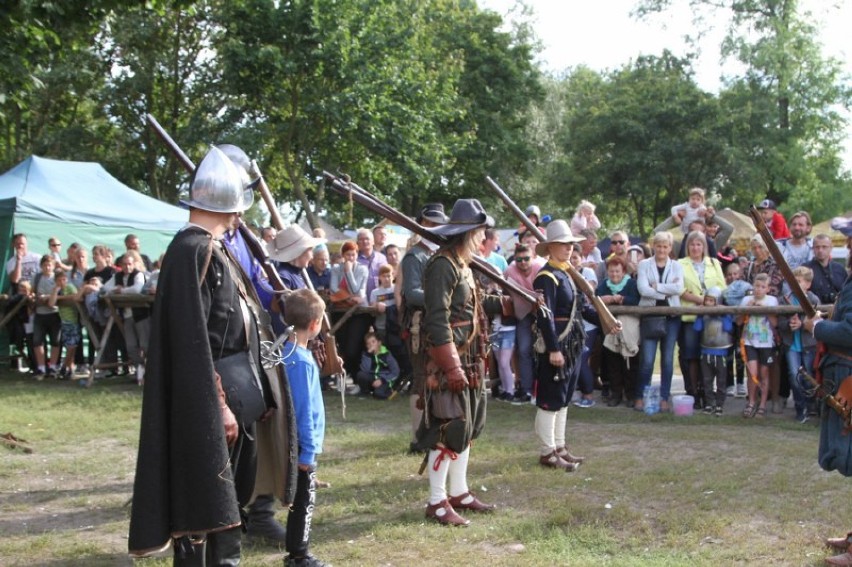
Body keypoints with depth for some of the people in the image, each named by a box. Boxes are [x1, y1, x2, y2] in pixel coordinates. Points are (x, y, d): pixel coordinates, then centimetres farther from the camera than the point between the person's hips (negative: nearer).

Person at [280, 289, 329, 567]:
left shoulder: (286, 352, 5)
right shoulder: (302, 361, -21)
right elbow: (304, 410, -21)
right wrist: (308, 451, -17)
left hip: (295, 442, 8)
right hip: (302, 444, -8)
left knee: (302, 500, 17)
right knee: (304, 501, 2)